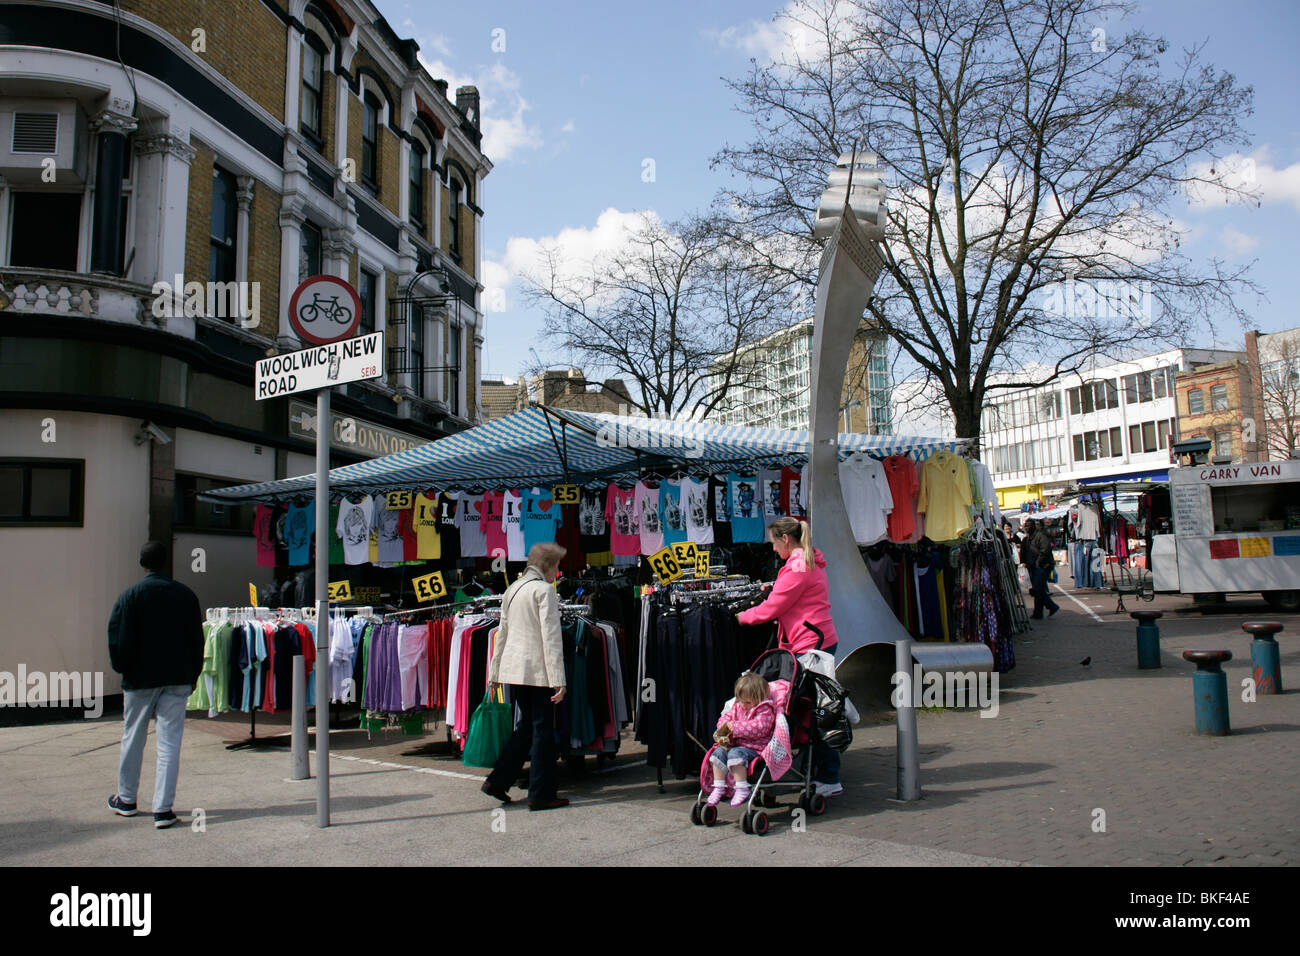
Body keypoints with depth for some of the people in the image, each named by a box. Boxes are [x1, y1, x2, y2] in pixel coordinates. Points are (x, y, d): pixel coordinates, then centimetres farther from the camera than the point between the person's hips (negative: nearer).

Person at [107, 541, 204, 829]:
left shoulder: (130, 595, -6)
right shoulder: (186, 594, 0)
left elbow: (119, 640, -7)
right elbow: (196, 640, 3)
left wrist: (122, 669, 10)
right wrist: (192, 677, 11)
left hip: (140, 678, -1)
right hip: (177, 679, 1)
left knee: (132, 738, 15)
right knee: (170, 742, 1)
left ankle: (126, 799, 30)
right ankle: (163, 808, -1)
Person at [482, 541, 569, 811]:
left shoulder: (512, 590, 13)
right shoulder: (544, 590, -11)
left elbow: (502, 633, 18)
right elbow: (551, 637, -16)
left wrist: (495, 672, 24)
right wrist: (558, 680, -17)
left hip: (513, 667, 8)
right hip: (537, 670, -8)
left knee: (526, 726, 19)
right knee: (543, 730, 2)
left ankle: (497, 781, 18)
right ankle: (541, 794, 8)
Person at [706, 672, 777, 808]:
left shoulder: (765, 710, -12)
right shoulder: (738, 706, 13)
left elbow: (758, 728, -26)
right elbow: (726, 716, 24)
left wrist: (735, 727, -26)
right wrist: (723, 725, -1)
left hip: (755, 748, -8)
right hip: (736, 744, 8)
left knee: (735, 753, -32)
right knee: (719, 752, -13)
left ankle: (742, 789, -29)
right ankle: (718, 787, -7)